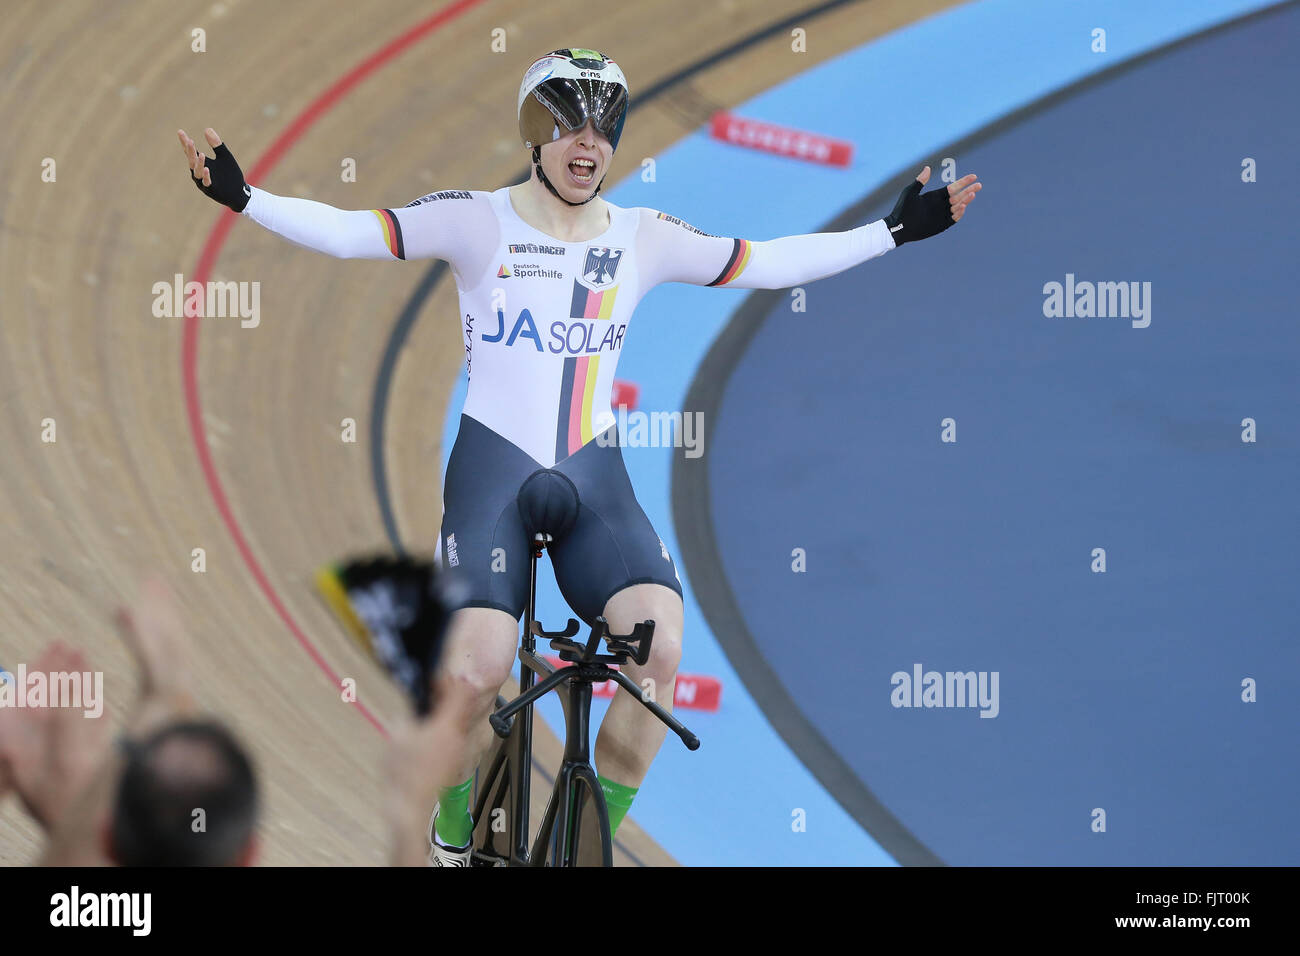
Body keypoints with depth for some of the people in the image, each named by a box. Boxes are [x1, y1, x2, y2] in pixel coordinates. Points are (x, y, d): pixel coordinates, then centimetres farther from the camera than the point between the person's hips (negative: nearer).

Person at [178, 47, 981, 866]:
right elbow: (348, 233, -10)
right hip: (492, 470, -3)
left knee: (661, 652, -21)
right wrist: (242, 198, -23)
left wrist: (895, 231, 8)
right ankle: (454, 826, 13)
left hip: (596, 478, 3)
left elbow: (770, 264, 10)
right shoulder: (476, 222, -2)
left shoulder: (643, 239, 7)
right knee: (474, 676, -20)